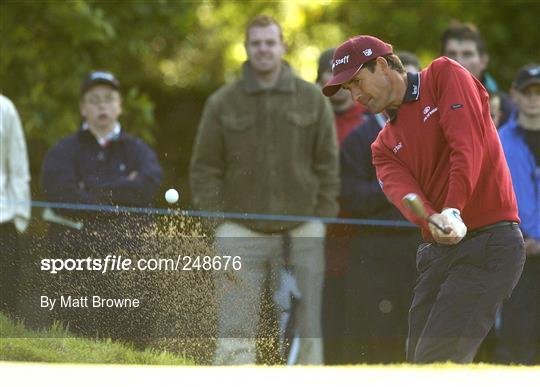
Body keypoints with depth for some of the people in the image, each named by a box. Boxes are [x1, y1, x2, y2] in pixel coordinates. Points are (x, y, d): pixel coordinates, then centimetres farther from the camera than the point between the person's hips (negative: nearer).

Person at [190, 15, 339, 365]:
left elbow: (328, 165, 7)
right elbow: (205, 169, 5)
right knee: (235, 331, -6)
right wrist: (215, 224, -4)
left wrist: (322, 221, 1)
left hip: (301, 232, 1)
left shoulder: (312, 99, 6)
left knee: (305, 329, 4)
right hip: (241, 233, -1)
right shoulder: (222, 104, 4)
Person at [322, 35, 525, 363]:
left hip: (489, 241, -8)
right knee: (419, 360, 2)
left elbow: (469, 144, -14)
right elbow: (400, 187, -4)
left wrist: (453, 212, -26)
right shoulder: (385, 146, 17)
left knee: (436, 362, -18)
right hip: (437, 250, 8)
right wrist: (432, 221, -28)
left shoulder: (445, 76, 1)